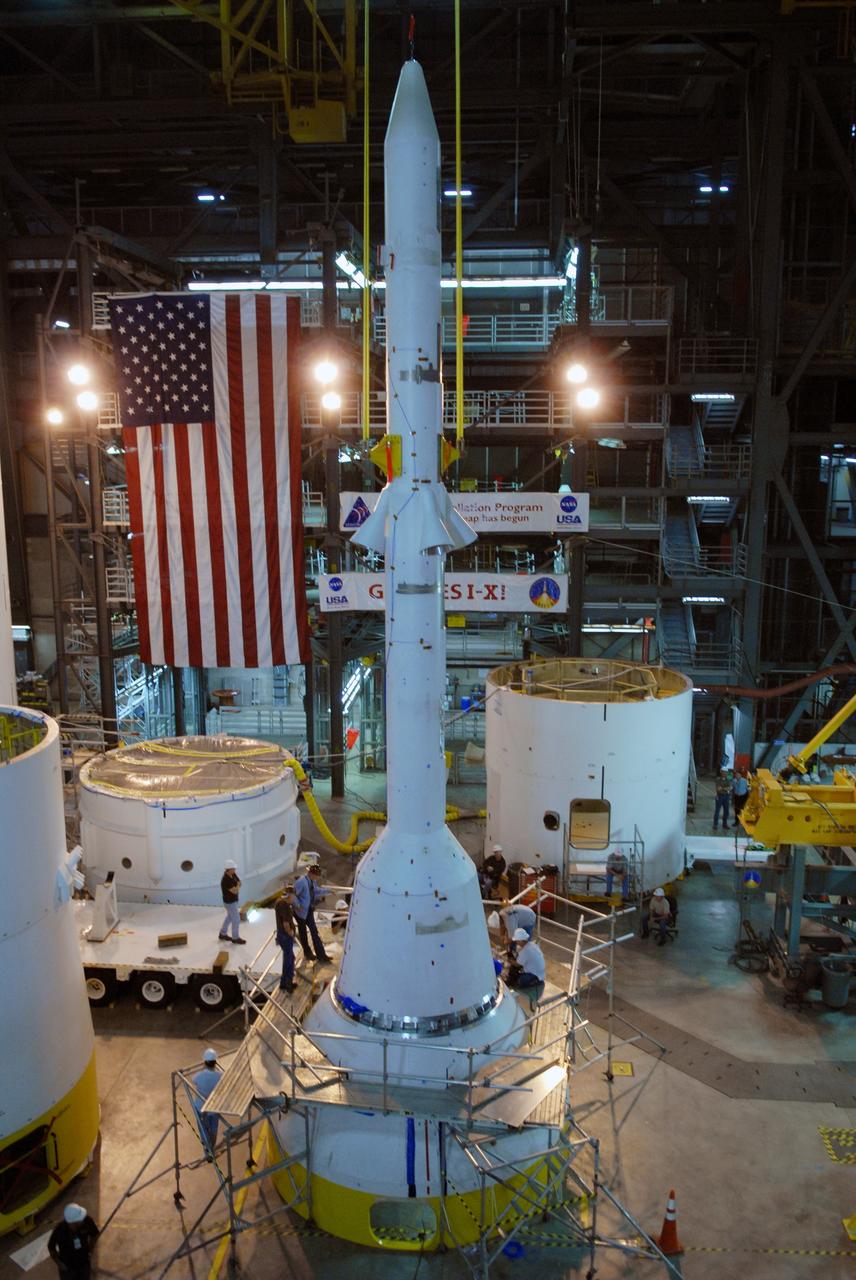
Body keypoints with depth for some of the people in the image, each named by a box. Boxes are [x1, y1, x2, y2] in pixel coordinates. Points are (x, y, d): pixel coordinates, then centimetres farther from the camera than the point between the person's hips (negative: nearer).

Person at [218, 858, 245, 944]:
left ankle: (223, 934, 40)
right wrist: (238, 885, -11)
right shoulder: (226, 880, -33)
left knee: (230, 917, 24)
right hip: (230, 902, -9)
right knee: (236, 919, 5)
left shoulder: (233, 874, -7)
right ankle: (235, 938, 22)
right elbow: (235, 891, -30)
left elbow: (239, 883, 3)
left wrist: (236, 887, -18)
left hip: (233, 900, 9)